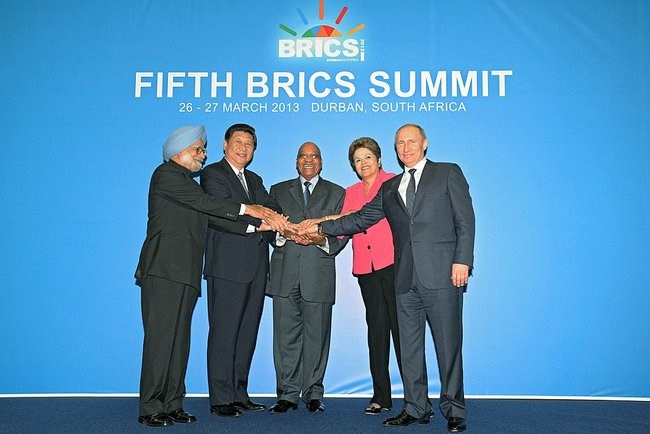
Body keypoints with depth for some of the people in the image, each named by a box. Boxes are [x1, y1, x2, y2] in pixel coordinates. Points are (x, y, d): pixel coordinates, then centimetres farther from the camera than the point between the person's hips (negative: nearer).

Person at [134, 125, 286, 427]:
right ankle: (150, 409, 0)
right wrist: (246, 209, -11)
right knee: (161, 338, -7)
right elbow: (205, 203, -13)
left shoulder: (189, 184, 24)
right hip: (164, 269, -8)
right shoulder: (166, 173, -2)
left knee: (179, 340, 8)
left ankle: (171, 405, 13)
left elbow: (213, 217, 15)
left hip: (184, 273, 9)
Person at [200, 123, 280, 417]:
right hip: (227, 264, -7)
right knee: (224, 332, -2)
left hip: (256, 266, 7)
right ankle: (221, 399, 5)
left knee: (247, 333, 10)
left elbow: (271, 209, 7)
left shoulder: (255, 180, 22)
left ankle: (239, 394, 19)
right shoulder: (212, 173, 1)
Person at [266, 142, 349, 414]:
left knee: (316, 336, 2)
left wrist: (321, 240, -13)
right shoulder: (278, 191, 18)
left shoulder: (337, 194, 14)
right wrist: (285, 234, -11)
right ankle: (287, 394, 11)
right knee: (286, 336, 2)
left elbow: (342, 234, 6)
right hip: (285, 274, 1)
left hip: (319, 274, -1)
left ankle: (313, 394, 14)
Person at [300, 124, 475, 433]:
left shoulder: (448, 173, 7)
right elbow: (360, 219, 21)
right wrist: (321, 227, 15)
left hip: (442, 274, -5)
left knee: (449, 344, 0)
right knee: (409, 346, 9)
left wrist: (462, 261, -10)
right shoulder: (390, 188, 20)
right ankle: (416, 408, 20)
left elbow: (465, 220, -1)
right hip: (406, 279, 5)